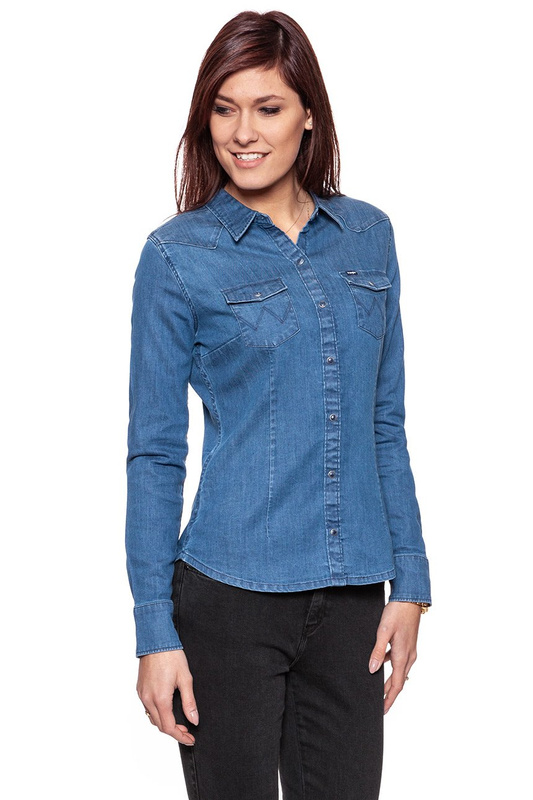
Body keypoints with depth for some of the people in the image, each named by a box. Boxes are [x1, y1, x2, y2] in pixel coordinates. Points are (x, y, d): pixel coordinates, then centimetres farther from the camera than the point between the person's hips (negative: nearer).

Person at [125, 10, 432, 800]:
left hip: (351, 593, 3)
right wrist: (155, 632, -7)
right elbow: (154, 452, -4)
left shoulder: (369, 236, 6)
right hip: (231, 594, -3)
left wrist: (409, 583, 6)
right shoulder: (178, 255, -5)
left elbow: (384, 425, 10)